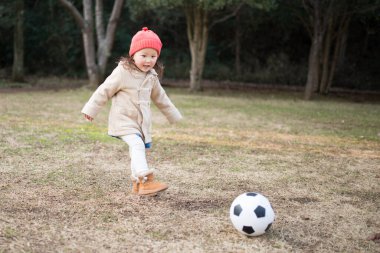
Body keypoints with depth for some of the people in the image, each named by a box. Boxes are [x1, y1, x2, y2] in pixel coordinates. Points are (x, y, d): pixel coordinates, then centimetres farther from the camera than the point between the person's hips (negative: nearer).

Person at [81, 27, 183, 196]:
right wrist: (91, 109, -6)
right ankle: (146, 180, -34)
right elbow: (104, 91, -8)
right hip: (124, 120, -7)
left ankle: (138, 184, 26)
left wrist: (173, 115, 27)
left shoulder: (152, 77, 6)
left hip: (142, 122, 7)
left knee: (138, 150, 13)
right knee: (137, 145, -26)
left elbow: (160, 97, 21)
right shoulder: (122, 72, -14)